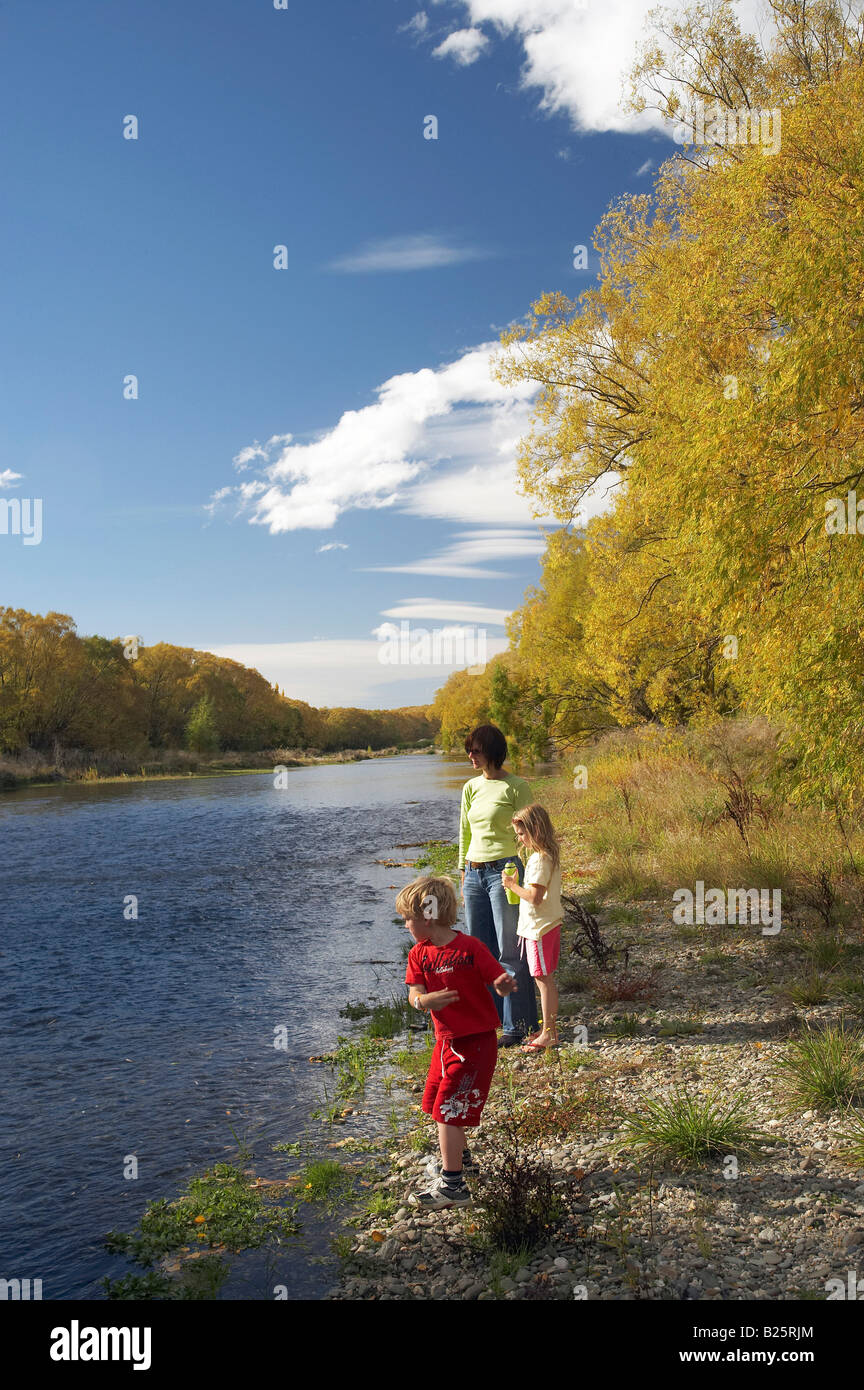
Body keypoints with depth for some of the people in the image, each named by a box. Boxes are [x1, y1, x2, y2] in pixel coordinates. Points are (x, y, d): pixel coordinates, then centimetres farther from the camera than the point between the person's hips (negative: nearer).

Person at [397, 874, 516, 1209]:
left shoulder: (470, 948, -17)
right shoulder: (419, 954, -1)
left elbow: (499, 982, -15)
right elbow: (414, 993, -11)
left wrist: (505, 985, -38)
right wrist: (424, 1000, -33)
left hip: (475, 1041, -7)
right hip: (446, 1040, 7)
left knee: (448, 1111, -7)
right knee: (436, 1104, 20)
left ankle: (452, 1186, 0)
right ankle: (458, 1155, 44)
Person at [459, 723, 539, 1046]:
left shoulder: (516, 787, -8)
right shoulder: (471, 788, 11)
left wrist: (523, 878, -12)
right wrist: (464, 877, 17)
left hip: (503, 870, -7)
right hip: (475, 873, 7)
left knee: (509, 951, -1)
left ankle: (517, 1025, 9)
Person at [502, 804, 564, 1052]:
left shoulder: (539, 859, -21)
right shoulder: (550, 855, 10)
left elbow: (534, 896, -26)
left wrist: (513, 885, -14)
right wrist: (516, 885, 10)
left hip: (539, 928, -10)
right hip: (549, 923, 10)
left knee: (544, 979, -3)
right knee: (546, 979, 16)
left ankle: (548, 1034, 4)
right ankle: (549, 1029, 25)